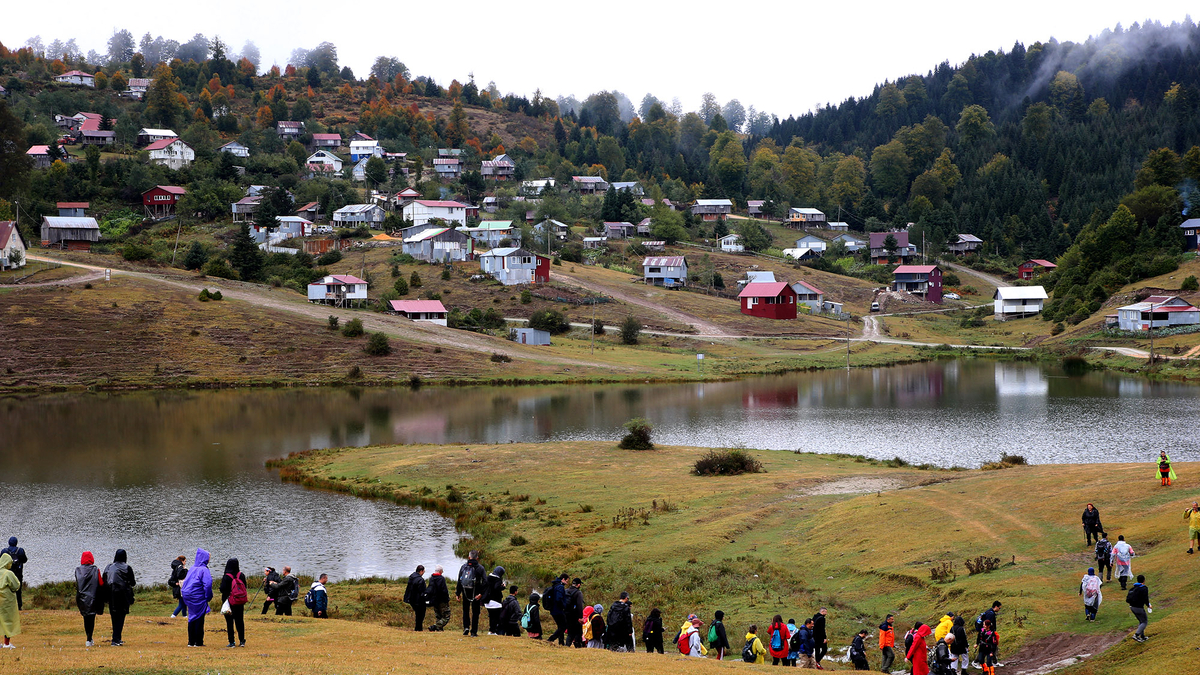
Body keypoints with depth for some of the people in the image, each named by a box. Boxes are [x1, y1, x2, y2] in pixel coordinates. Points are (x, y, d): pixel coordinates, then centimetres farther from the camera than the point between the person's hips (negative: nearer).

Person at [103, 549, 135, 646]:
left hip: (111, 595, 4)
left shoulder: (108, 567, 6)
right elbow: (132, 583, -5)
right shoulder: (127, 568, -7)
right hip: (122, 595, -4)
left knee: (114, 617, 15)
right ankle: (116, 640, -10)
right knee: (120, 617, -2)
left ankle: (117, 639, 24)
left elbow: (104, 582, 7)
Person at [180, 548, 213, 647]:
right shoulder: (204, 570, -13)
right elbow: (207, 584, -20)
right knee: (199, 619, 0)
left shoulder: (192, 568, 9)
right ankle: (198, 642, 2)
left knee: (191, 618, 12)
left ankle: (191, 641, 15)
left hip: (189, 598, 7)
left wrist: (184, 592, 20)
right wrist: (208, 597, -9)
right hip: (199, 598, -7)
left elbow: (186, 582, 15)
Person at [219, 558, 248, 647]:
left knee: (229, 622, 4)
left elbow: (222, 589, -13)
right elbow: (245, 587, 5)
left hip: (229, 602, -3)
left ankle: (231, 642, 2)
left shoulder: (226, 577, -14)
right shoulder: (241, 576, -3)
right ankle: (242, 641, 8)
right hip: (240, 603, 4)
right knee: (240, 621, 11)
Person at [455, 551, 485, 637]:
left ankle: (466, 627, -1)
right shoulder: (480, 568, -4)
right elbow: (485, 582, -12)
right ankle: (474, 632, 2)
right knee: (475, 612, 4)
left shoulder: (463, 566, 3)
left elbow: (459, 581, 4)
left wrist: (458, 593, 8)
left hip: (465, 592, 2)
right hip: (475, 594, -2)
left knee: (466, 610, 16)